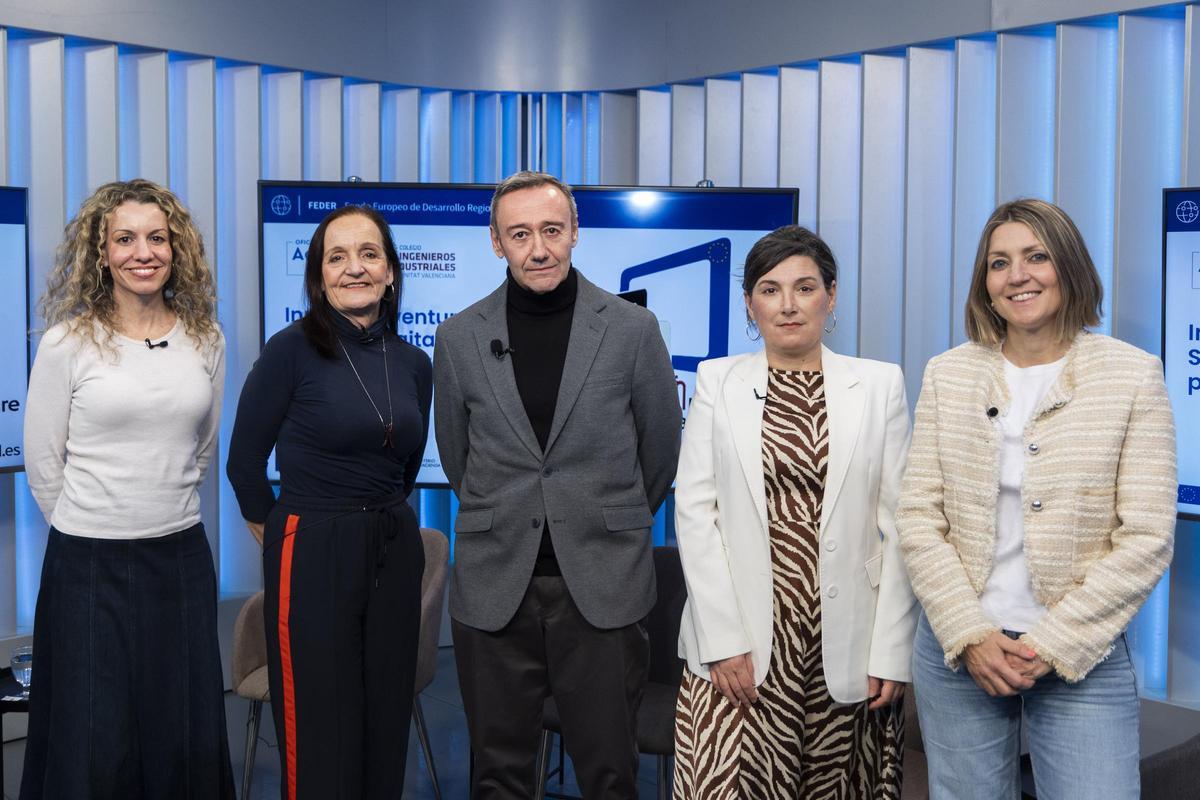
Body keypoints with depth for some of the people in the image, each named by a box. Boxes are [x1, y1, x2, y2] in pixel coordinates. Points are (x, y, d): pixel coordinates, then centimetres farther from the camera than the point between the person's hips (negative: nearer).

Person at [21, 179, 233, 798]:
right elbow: (42, 460, 1)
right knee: (94, 746, 5)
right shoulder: (67, 343, -7)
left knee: (188, 740, 10)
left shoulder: (205, 340, 3)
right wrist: (85, 529, 8)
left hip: (182, 556, 3)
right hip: (90, 563, -3)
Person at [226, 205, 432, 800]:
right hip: (312, 555, -5)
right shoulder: (292, 349, -10)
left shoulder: (413, 363, 6)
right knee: (319, 743, 3)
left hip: (395, 551, 5)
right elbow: (244, 463, -3)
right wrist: (283, 536, 6)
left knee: (386, 732, 12)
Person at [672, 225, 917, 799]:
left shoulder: (879, 384, 5)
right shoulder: (717, 381, 5)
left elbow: (899, 522, 1)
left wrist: (892, 650, -4)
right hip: (744, 643, 0)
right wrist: (723, 638, -8)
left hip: (847, 643, 1)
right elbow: (695, 511, 0)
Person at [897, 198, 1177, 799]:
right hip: (958, 650, 2)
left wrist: (1052, 647, -11)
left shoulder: (1132, 375, -3)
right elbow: (918, 518, 1)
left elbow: (1145, 539, -7)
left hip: (1081, 657, -2)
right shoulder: (947, 376, 3)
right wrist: (970, 636, -8)